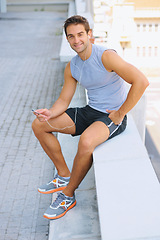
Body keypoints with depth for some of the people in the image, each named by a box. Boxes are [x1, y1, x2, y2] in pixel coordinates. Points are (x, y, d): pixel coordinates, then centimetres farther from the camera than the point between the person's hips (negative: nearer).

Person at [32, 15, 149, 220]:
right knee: (39, 125, 0)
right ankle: (64, 175, 9)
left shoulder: (106, 56, -19)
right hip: (89, 112, 8)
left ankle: (68, 195, -13)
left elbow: (141, 81, -27)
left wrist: (120, 114, -21)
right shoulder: (72, 67, 4)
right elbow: (63, 100, 8)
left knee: (86, 141, -38)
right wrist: (50, 113, -15)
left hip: (112, 117, -7)